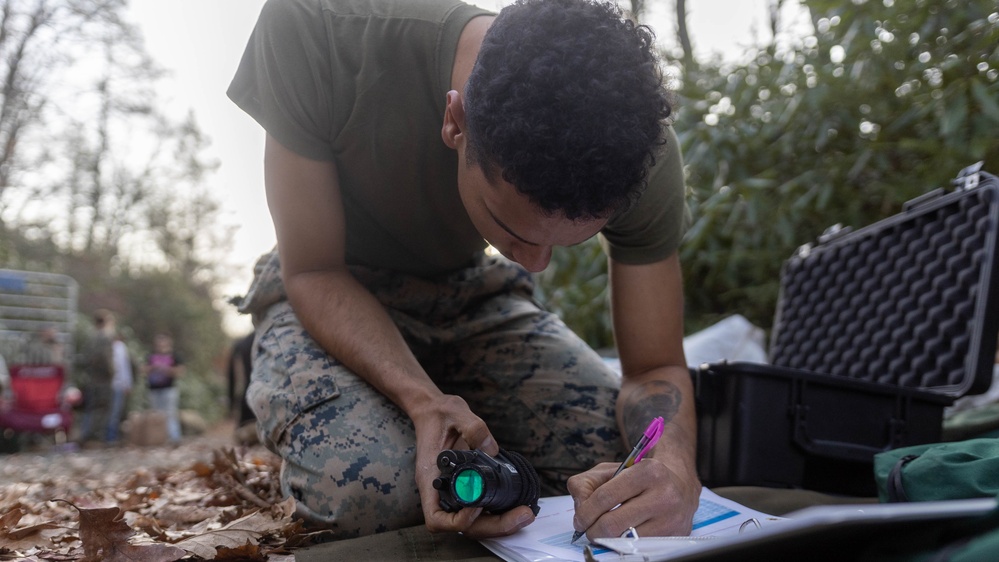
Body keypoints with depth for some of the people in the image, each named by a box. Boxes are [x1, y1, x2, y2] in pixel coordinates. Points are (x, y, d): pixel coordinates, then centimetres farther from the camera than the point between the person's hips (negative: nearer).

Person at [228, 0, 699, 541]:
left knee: (626, 454, -18)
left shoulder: (637, 148, -25)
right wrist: (421, 400, -40)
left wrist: (673, 468, -39)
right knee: (364, 483, -33)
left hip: (472, 292, 3)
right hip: (338, 297, -2)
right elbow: (313, 271, -23)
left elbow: (655, 367, -16)